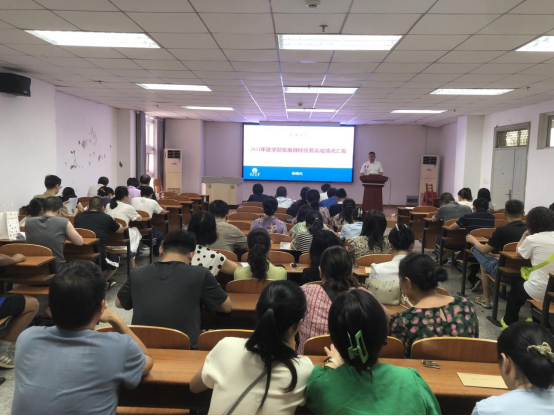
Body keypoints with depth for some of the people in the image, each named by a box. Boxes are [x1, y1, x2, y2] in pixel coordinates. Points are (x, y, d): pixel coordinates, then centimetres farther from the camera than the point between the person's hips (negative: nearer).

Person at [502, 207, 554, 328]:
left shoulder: (532, 239, -11)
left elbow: (519, 252, 8)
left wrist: (524, 237, 21)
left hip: (540, 292, -5)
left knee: (516, 285, 26)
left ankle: (510, 322, 38)